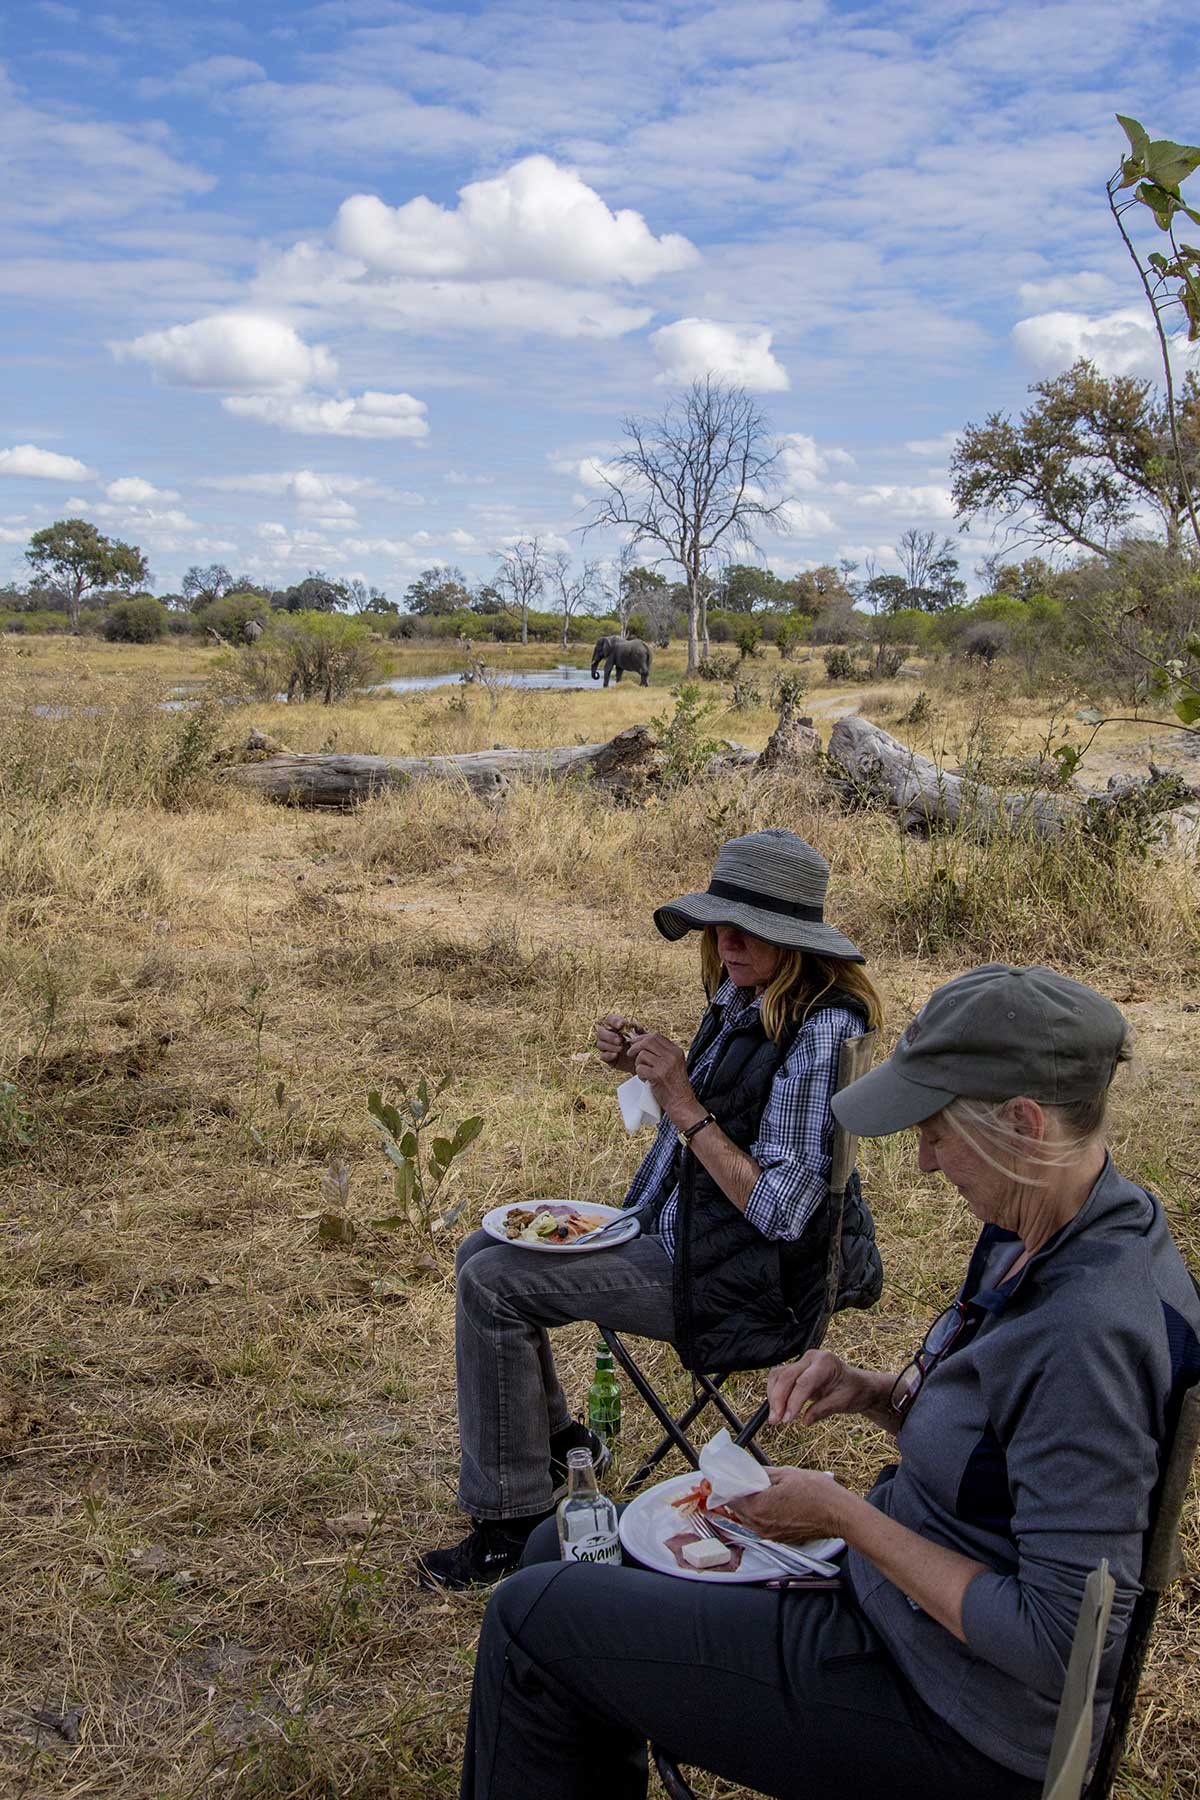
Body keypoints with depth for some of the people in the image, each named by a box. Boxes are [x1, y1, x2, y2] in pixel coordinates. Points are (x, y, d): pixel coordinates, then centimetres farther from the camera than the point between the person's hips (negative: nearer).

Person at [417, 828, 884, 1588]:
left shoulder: (819, 1033, -26)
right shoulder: (741, 996, 2)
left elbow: (781, 1208, -28)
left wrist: (685, 1105, -28)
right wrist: (646, 1066, -2)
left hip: (738, 1280, -10)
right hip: (670, 1227, 10)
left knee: (493, 1287, -14)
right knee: (484, 1253, 14)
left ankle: (513, 1522, 1)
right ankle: (551, 1435, 33)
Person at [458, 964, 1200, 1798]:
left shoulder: (1090, 1332, -32)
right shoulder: (1041, 1236, -2)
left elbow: (1060, 1644, -29)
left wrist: (844, 1516, -22)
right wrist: (876, 1394, -5)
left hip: (955, 1725, -9)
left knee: (530, 1619, -5)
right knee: (566, 1546, 18)